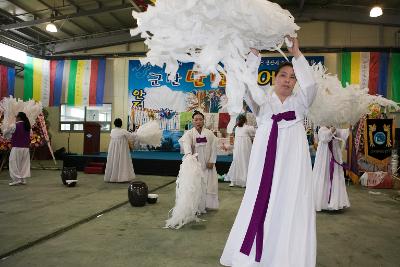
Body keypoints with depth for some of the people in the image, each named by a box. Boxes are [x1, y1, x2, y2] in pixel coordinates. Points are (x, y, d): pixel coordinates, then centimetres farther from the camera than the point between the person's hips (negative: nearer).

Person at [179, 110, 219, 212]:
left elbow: (213, 148, 3)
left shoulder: (209, 133, 4)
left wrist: (212, 161, -5)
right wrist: (188, 154, -45)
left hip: (207, 164, 2)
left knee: (209, 183, 7)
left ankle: (207, 204, 22)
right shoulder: (189, 133, -4)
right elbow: (186, 144, -25)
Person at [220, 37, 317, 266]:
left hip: (292, 166, 1)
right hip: (265, 165, 0)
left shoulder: (299, 102, 8)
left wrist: (297, 54, -11)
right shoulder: (262, 101, 7)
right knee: (259, 210, 3)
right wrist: (255, 54, -13)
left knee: (289, 212, 3)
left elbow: (310, 86, -11)